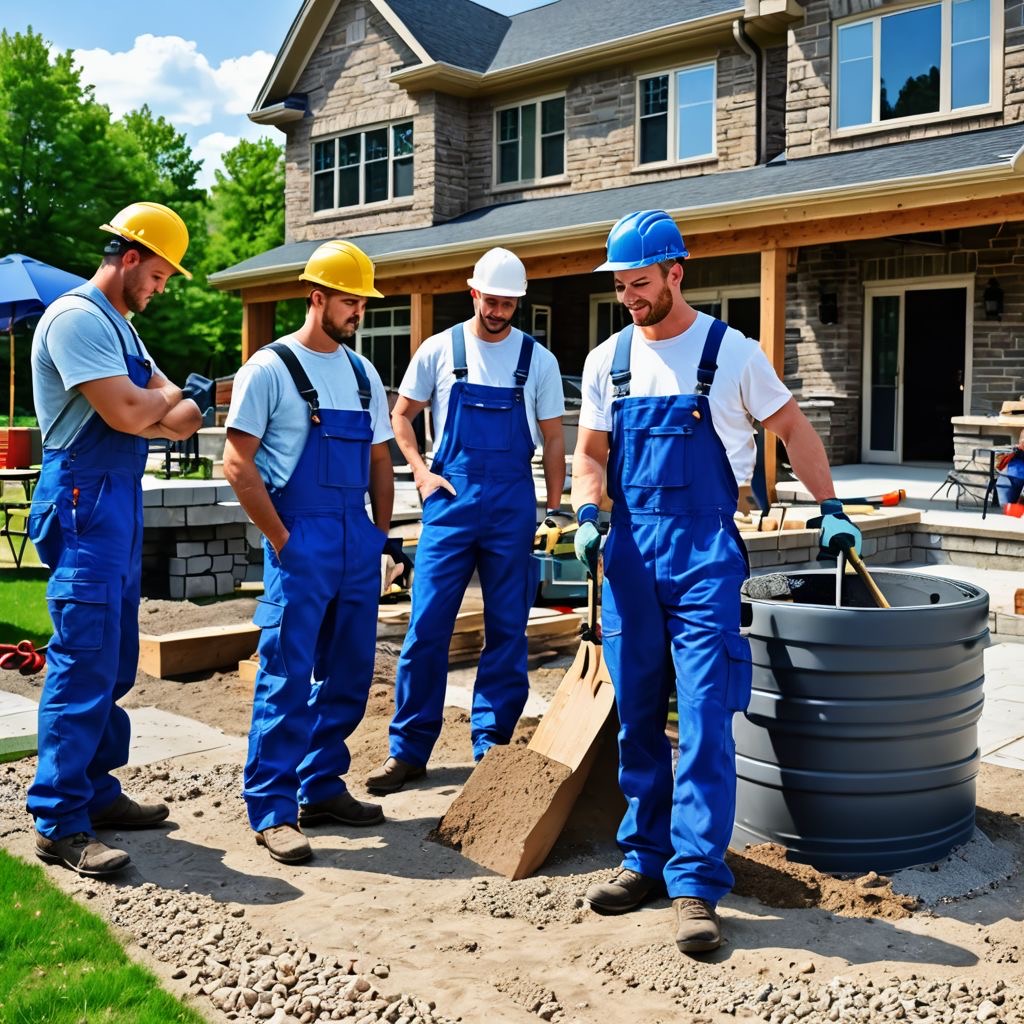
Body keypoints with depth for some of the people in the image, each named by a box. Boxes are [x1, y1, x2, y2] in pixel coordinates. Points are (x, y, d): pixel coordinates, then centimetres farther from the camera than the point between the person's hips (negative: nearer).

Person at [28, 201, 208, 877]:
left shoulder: (119, 326, 20)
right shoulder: (77, 317, -12)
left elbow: (173, 419, 13)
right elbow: (127, 413, -21)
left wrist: (180, 406, -10)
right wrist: (177, 397, -1)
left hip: (120, 502, 10)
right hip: (85, 500, -10)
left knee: (115, 663, 14)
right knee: (84, 663, -10)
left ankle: (95, 791, 24)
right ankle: (59, 824, -4)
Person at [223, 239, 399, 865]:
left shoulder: (362, 373, 14)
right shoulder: (271, 368, -5)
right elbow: (238, 464, -9)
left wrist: (382, 536, 12)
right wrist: (282, 540, -12)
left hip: (358, 542, 7)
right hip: (301, 540, -7)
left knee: (348, 675, 11)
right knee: (288, 678, -5)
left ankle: (322, 789, 24)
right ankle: (272, 811, 3)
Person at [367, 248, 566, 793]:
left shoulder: (537, 359, 4)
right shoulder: (439, 350, 3)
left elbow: (553, 440, 7)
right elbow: (401, 415, 12)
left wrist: (554, 510, 2)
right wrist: (422, 473, -1)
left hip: (513, 506, 1)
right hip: (450, 500, -1)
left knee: (507, 630, 5)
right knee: (426, 626, -2)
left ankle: (491, 747, 17)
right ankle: (409, 748, 9)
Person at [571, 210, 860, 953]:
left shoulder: (731, 353, -1)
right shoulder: (608, 360, 9)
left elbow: (792, 427, 9)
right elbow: (591, 452, 11)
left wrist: (831, 510, 11)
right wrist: (587, 515, -7)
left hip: (705, 554, -4)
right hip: (630, 552, 4)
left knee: (705, 720, -8)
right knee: (637, 717, 9)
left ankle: (696, 884, -2)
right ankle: (646, 858, 23)